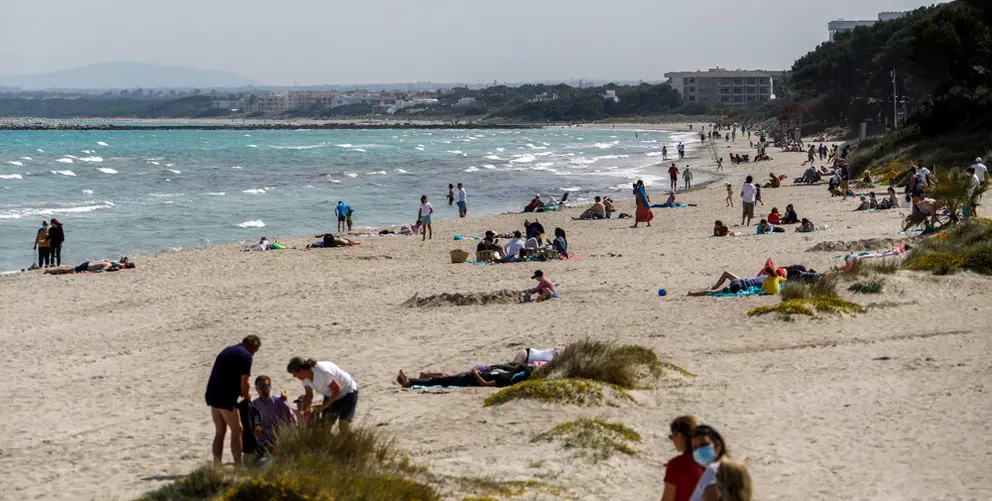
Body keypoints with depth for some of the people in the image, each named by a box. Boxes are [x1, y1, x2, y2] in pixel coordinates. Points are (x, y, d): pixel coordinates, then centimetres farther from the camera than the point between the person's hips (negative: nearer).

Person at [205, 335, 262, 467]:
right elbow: (244, 382, -12)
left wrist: (242, 392, 19)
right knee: (237, 431, 1)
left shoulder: (227, 350, 18)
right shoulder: (246, 356, -8)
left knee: (220, 432, 14)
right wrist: (247, 396, 7)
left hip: (213, 394, 8)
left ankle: (216, 466, 14)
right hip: (226, 398, -8)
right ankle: (238, 466, -1)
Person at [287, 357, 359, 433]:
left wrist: (324, 406, -25)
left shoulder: (322, 372, -36)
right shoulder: (305, 376, -11)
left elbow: (337, 390, -27)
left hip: (348, 393, -8)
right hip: (331, 395, 8)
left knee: (343, 426, -14)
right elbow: (309, 395, 1)